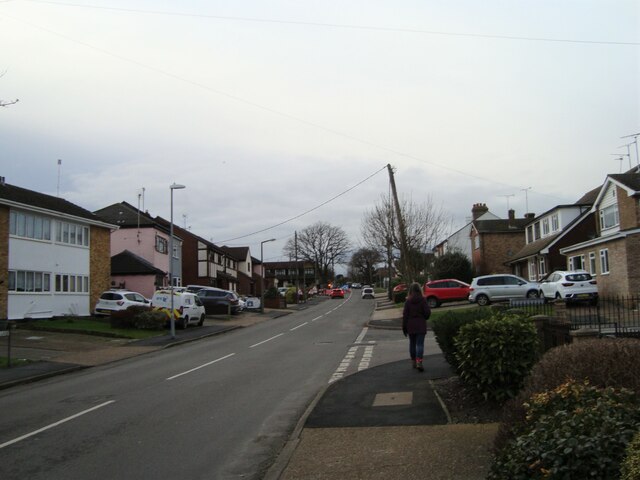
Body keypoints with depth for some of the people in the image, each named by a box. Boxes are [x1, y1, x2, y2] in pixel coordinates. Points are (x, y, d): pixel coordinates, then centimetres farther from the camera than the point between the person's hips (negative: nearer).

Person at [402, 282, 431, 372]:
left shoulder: (408, 301, -4)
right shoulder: (422, 300, -8)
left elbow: (405, 315, -3)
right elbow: (427, 312, -8)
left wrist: (404, 327, 3)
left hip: (411, 326, 2)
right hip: (421, 325, -2)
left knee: (412, 343, 14)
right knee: (420, 344, -3)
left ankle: (413, 361, 20)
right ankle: (419, 362, -17)